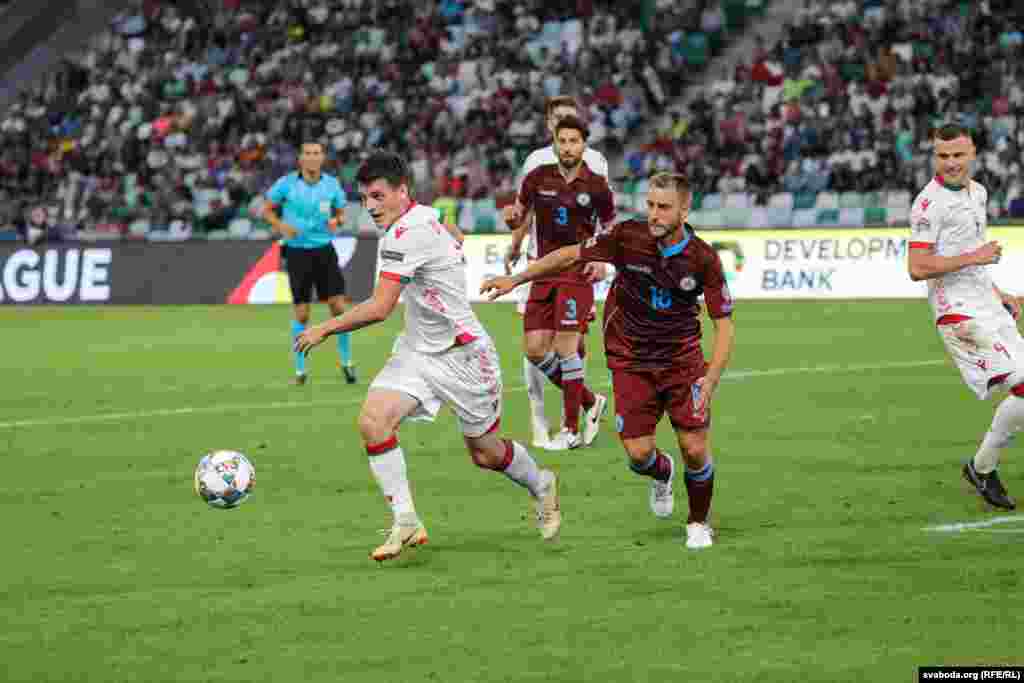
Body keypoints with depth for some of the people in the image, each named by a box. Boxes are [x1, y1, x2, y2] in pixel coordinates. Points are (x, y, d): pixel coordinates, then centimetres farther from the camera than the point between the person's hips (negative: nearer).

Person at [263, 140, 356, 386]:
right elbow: (267, 210, 5)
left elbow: (341, 212, 12)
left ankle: (346, 361, 13)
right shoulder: (286, 183, -6)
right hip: (297, 252, -2)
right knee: (301, 313, -1)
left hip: (324, 250, 2)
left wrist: (336, 221, -11)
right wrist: (281, 226, -14)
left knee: (339, 305, -5)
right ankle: (300, 370, 12)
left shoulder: (331, 184, 0)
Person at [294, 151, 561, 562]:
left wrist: (325, 329, -18)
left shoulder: (409, 233, -25)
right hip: (417, 353, 8)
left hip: (462, 355, -8)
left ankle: (541, 486, 40)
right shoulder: (422, 218, 3)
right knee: (372, 420, -17)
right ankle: (406, 523, -12)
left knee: (486, 454, 8)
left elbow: (379, 308, -28)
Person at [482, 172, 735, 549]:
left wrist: (709, 384, -20)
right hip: (630, 360, 0)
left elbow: (724, 324, -10)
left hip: (682, 359, 0)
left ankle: (698, 523, 20)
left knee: (695, 449, -8)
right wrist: (516, 279, -2)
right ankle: (662, 473, 32)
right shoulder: (628, 236, -15)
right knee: (638, 453, -8)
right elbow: (572, 254, -1)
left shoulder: (703, 259, -15)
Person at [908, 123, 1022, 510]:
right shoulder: (929, 203, -14)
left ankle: (984, 467, 18)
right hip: (960, 313, -9)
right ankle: (982, 468, -3)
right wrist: (975, 257, -18)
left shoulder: (977, 192, 14)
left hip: (987, 306, 9)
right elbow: (917, 268, -20)